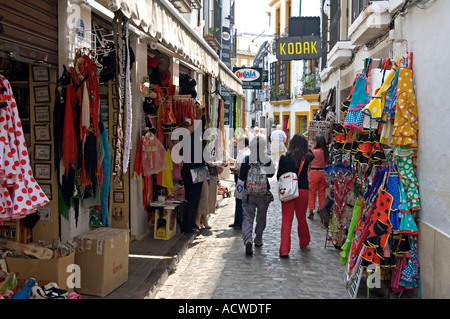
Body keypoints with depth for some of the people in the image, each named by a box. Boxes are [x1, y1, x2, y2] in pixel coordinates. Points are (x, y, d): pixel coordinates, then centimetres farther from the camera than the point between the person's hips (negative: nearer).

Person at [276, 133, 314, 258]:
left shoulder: (284, 158, -6)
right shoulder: (306, 158, -4)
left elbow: (279, 176, 1)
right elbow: (311, 153, 22)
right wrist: (305, 144, 29)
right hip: (302, 191, 1)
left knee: (286, 220, 1)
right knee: (302, 218, 18)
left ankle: (284, 250, -5)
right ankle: (304, 242, 39)